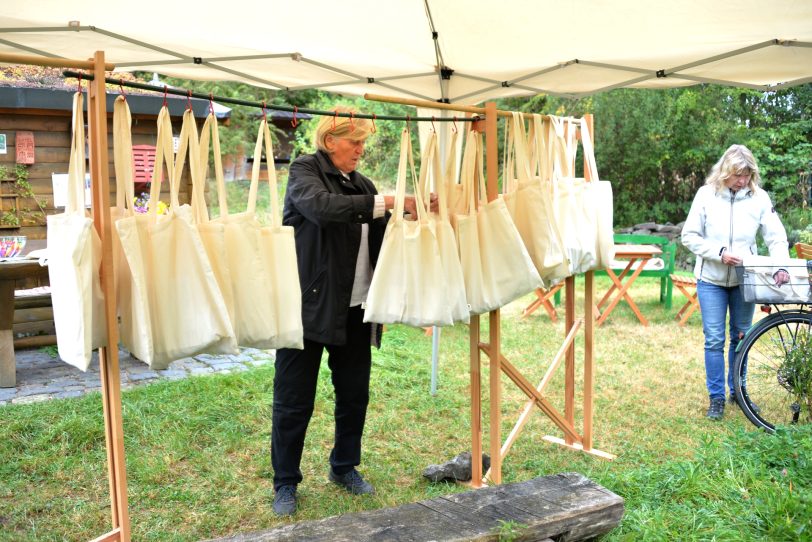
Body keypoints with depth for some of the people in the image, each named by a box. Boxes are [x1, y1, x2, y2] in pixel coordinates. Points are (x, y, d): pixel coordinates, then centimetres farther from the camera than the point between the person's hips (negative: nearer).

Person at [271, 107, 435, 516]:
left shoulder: (361, 184, 13)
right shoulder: (304, 171, -5)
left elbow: (385, 236, 12)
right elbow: (322, 207, -27)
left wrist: (415, 212, -4)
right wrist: (383, 202, -28)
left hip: (354, 309, 6)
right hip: (309, 305, -6)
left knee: (354, 393, 14)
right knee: (294, 400, 4)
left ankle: (344, 467, 35)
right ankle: (285, 483, 22)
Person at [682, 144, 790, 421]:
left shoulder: (759, 197, -6)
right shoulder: (706, 194, -8)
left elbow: (776, 237, -7)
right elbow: (689, 236, -6)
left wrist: (781, 266, -24)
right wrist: (718, 253, -18)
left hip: (744, 279, 2)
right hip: (711, 279, -2)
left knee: (741, 337, 13)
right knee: (714, 340, 0)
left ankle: (738, 391, 30)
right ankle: (716, 397, 12)